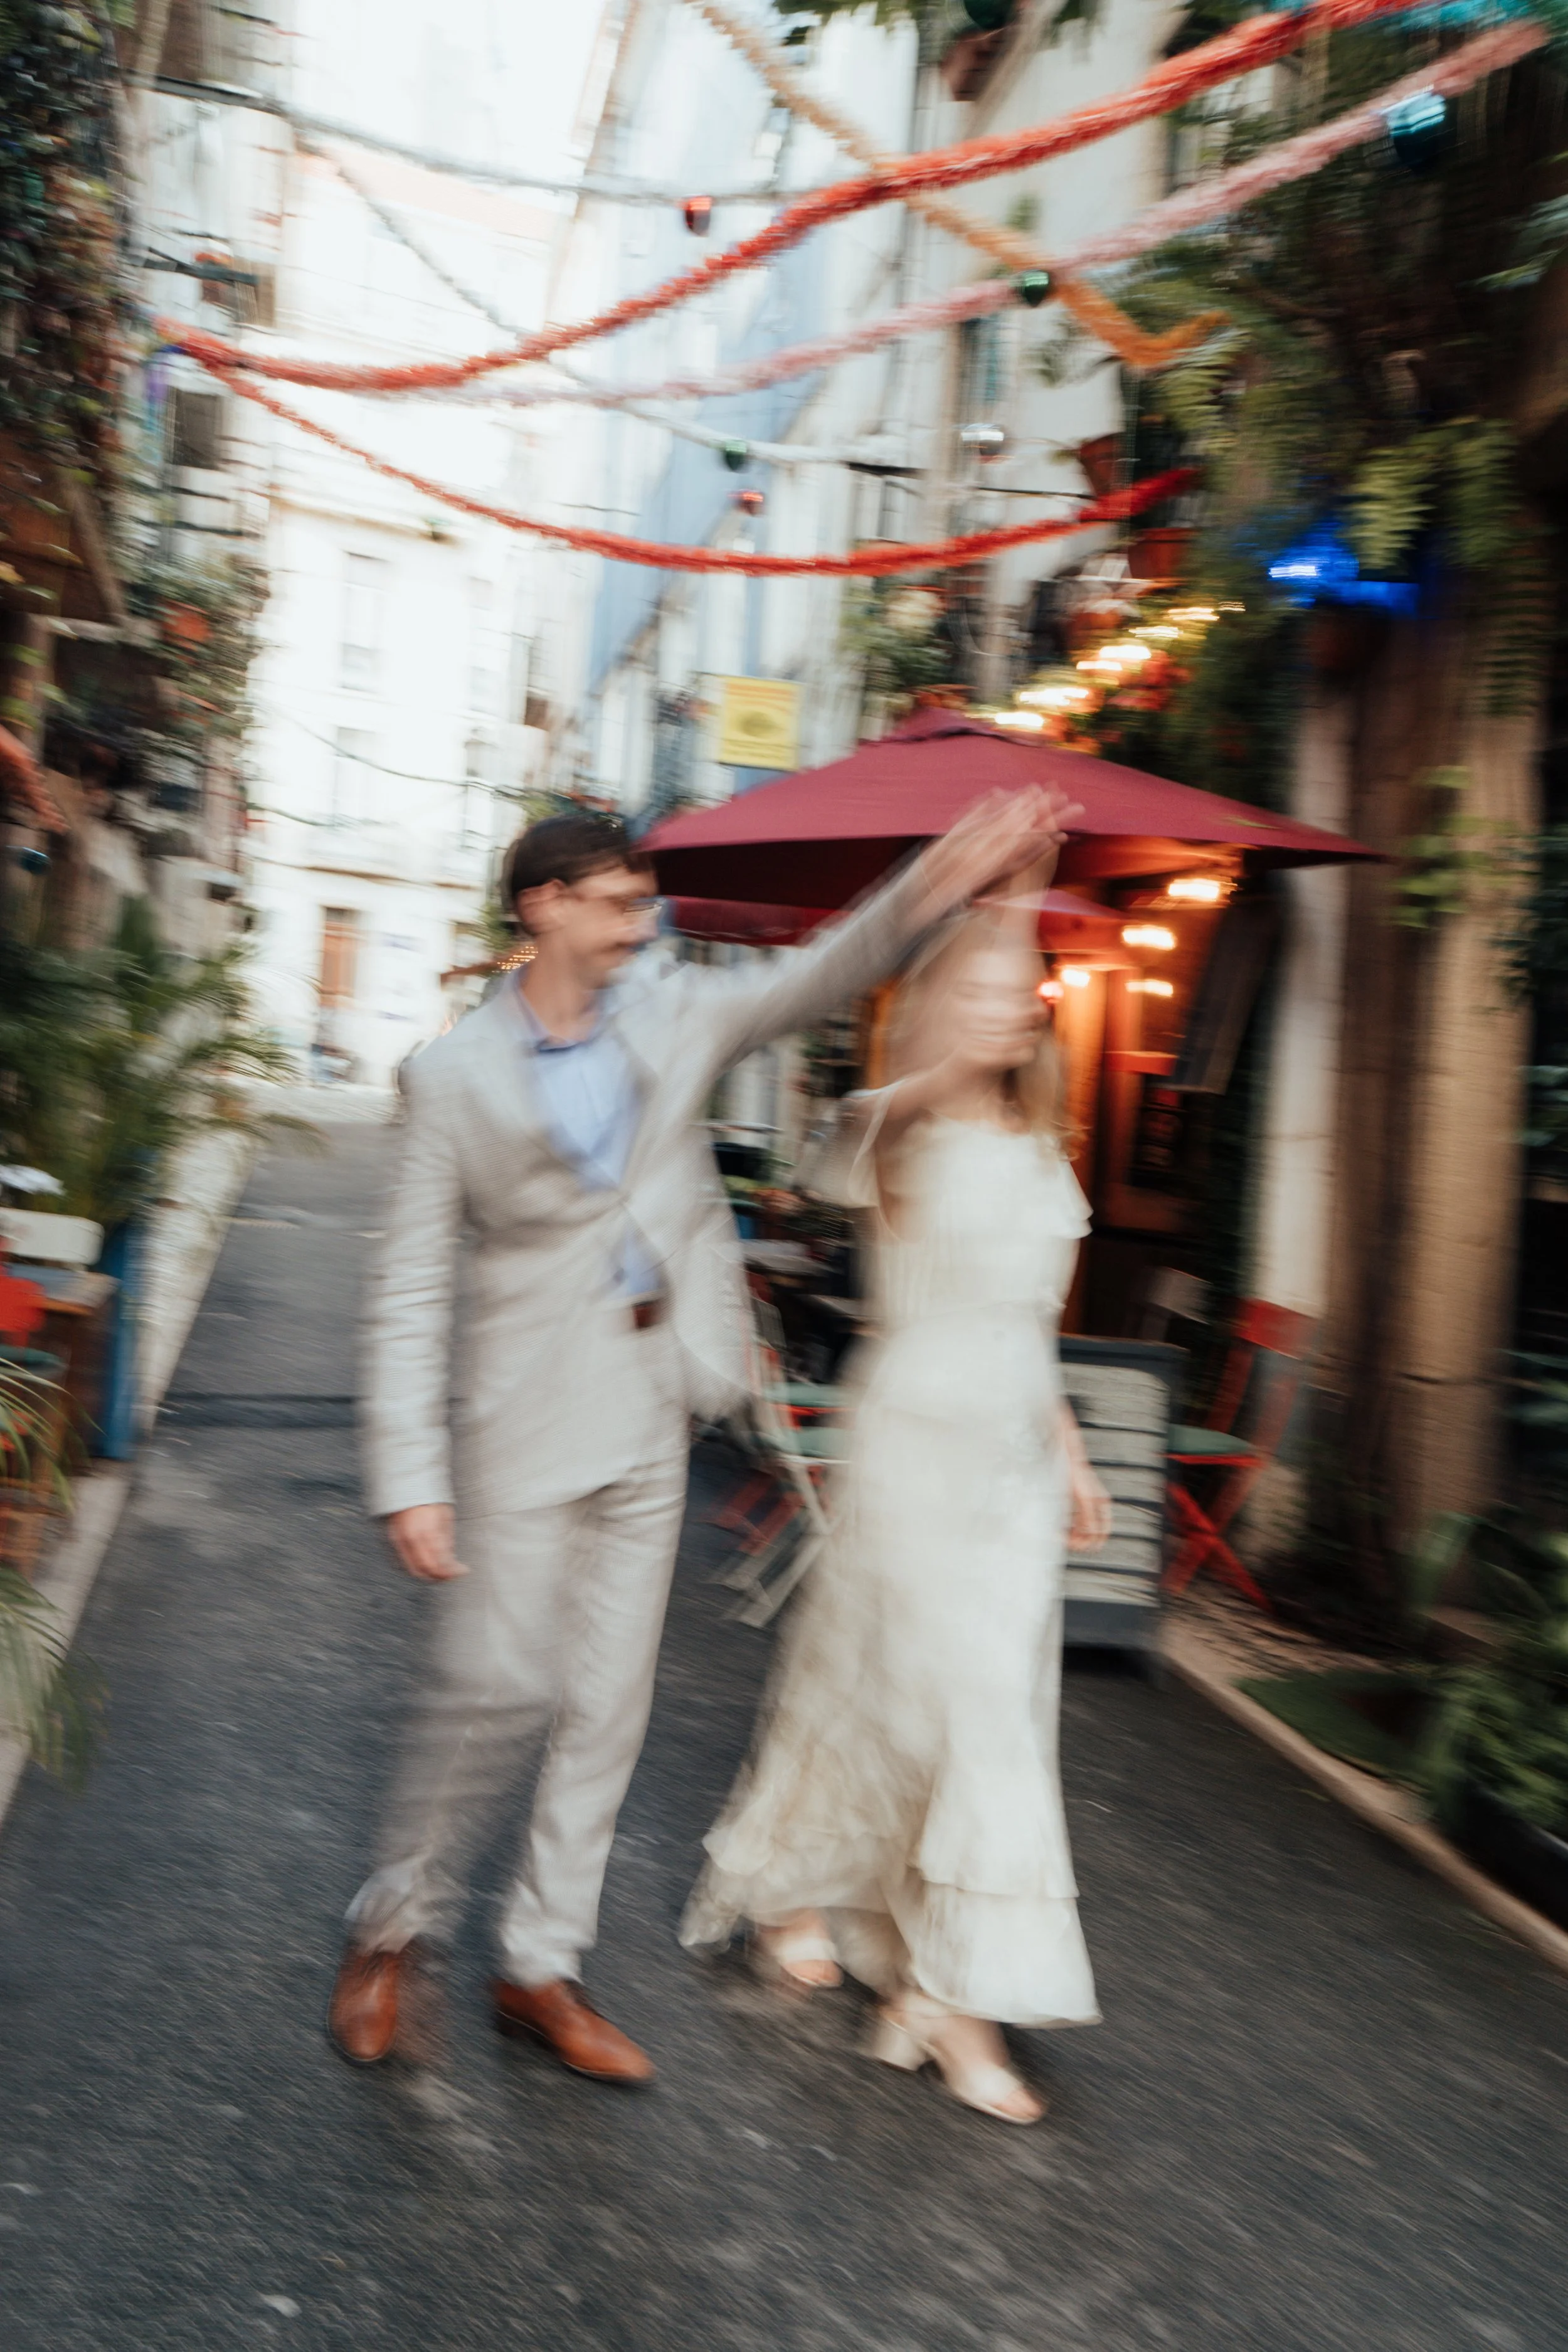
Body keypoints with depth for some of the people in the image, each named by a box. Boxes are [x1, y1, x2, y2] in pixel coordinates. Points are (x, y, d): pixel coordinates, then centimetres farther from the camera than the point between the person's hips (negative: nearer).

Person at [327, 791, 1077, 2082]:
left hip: (648, 1418, 4)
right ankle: (395, 1935, 24)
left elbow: (820, 975, -2)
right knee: (494, 1689, 0)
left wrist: (947, 877, -18)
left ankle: (542, 1967, 25)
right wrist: (410, 1478, -13)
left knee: (609, 1703, 10)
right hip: (526, 1416, -4)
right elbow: (412, 1291, -7)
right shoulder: (457, 1072, -7)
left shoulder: (675, 1019, 4)